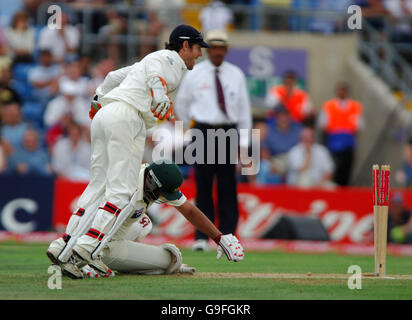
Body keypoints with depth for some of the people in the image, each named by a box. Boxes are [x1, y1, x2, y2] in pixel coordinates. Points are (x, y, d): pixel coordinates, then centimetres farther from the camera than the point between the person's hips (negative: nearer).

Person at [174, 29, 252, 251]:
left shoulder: (235, 75, 10)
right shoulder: (194, 74, 4)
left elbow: (244, 107, 12)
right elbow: (181, 104, 14)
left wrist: (244, 140, 7)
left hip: (228, 133, 1)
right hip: (203, 132, -1)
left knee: (227, 187, -2)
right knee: (203, 187, -3)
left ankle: (227, 235, 2)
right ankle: (201, 237, -1)